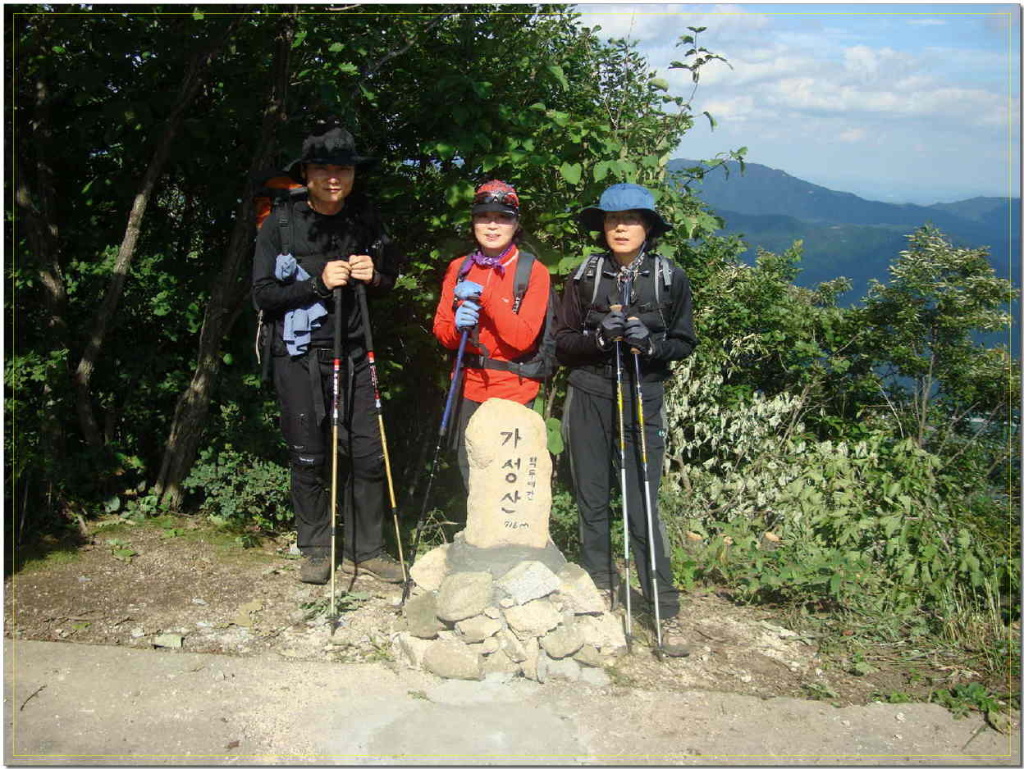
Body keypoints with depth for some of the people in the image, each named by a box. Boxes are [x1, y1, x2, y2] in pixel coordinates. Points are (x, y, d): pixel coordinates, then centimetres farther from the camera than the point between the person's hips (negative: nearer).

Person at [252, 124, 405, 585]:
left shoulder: (365, 219, 6)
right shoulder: (281, 223, -4)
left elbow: (390, 280, 17)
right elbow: (262, 293, -7)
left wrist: (374, 276, -6)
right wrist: (318, 283, -19)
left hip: (354, 352, 3)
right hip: (299, 356, -3)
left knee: (367, 453, 1)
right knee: (309, 457, 3)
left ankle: (365, 550, 14)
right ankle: (316, 550, 19)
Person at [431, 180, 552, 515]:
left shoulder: (533, 271, -5)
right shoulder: (458, 268, 8)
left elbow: (523, 336, -14)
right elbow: (441, 328, 8)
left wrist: (485, 297, -22)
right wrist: (456, 325, -15)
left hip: (513, 389, -4)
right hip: (470, 384, 4)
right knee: (469, 471, 12)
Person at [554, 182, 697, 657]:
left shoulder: (670, 278, 2)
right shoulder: (585, 276, 4)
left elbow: (684, 343, 6)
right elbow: (562, 344, 5)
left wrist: (650, 343, -14)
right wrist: (598, 336, -14)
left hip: (643, 398, -2)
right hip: (589, 397, 2)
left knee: (643, 505, -5)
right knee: (592, 501, 8)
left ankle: (667, 612, 3)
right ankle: (599, 591, 24)